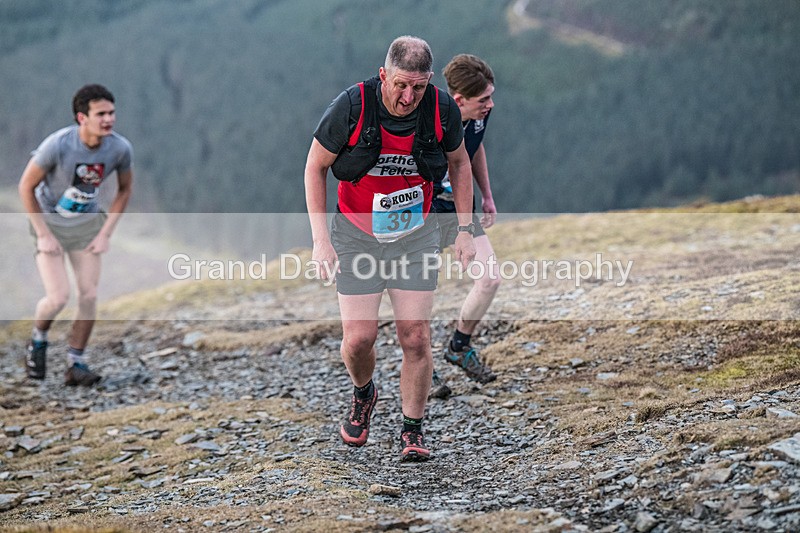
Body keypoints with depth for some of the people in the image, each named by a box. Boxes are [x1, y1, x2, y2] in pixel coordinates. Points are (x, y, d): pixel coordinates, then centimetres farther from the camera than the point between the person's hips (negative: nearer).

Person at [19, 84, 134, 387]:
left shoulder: (120, 148, -18)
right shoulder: (58, 145, -28)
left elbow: (125, 188, 2)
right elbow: (26, 186, -15)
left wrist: (106, 234, -3)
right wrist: (44, 235, -14)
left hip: (87, 224, 3)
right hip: (50, 221, -3)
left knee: (89, 296, -2)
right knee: (58, 298, -12)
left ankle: (76, 364, 11)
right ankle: (38, 341, 19)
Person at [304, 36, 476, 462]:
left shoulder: (442, 109, -13)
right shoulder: (352, 107, -20)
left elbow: (459, 162, 7)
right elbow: (315, 168, -8)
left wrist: (465, 229, 5)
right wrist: (320, 239, -13)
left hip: (417, 235, 1)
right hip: (358, 235, -1)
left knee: (416, 336, -5)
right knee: (359, 337, -5)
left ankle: (412, 432, 11)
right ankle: (363, 394, 29)